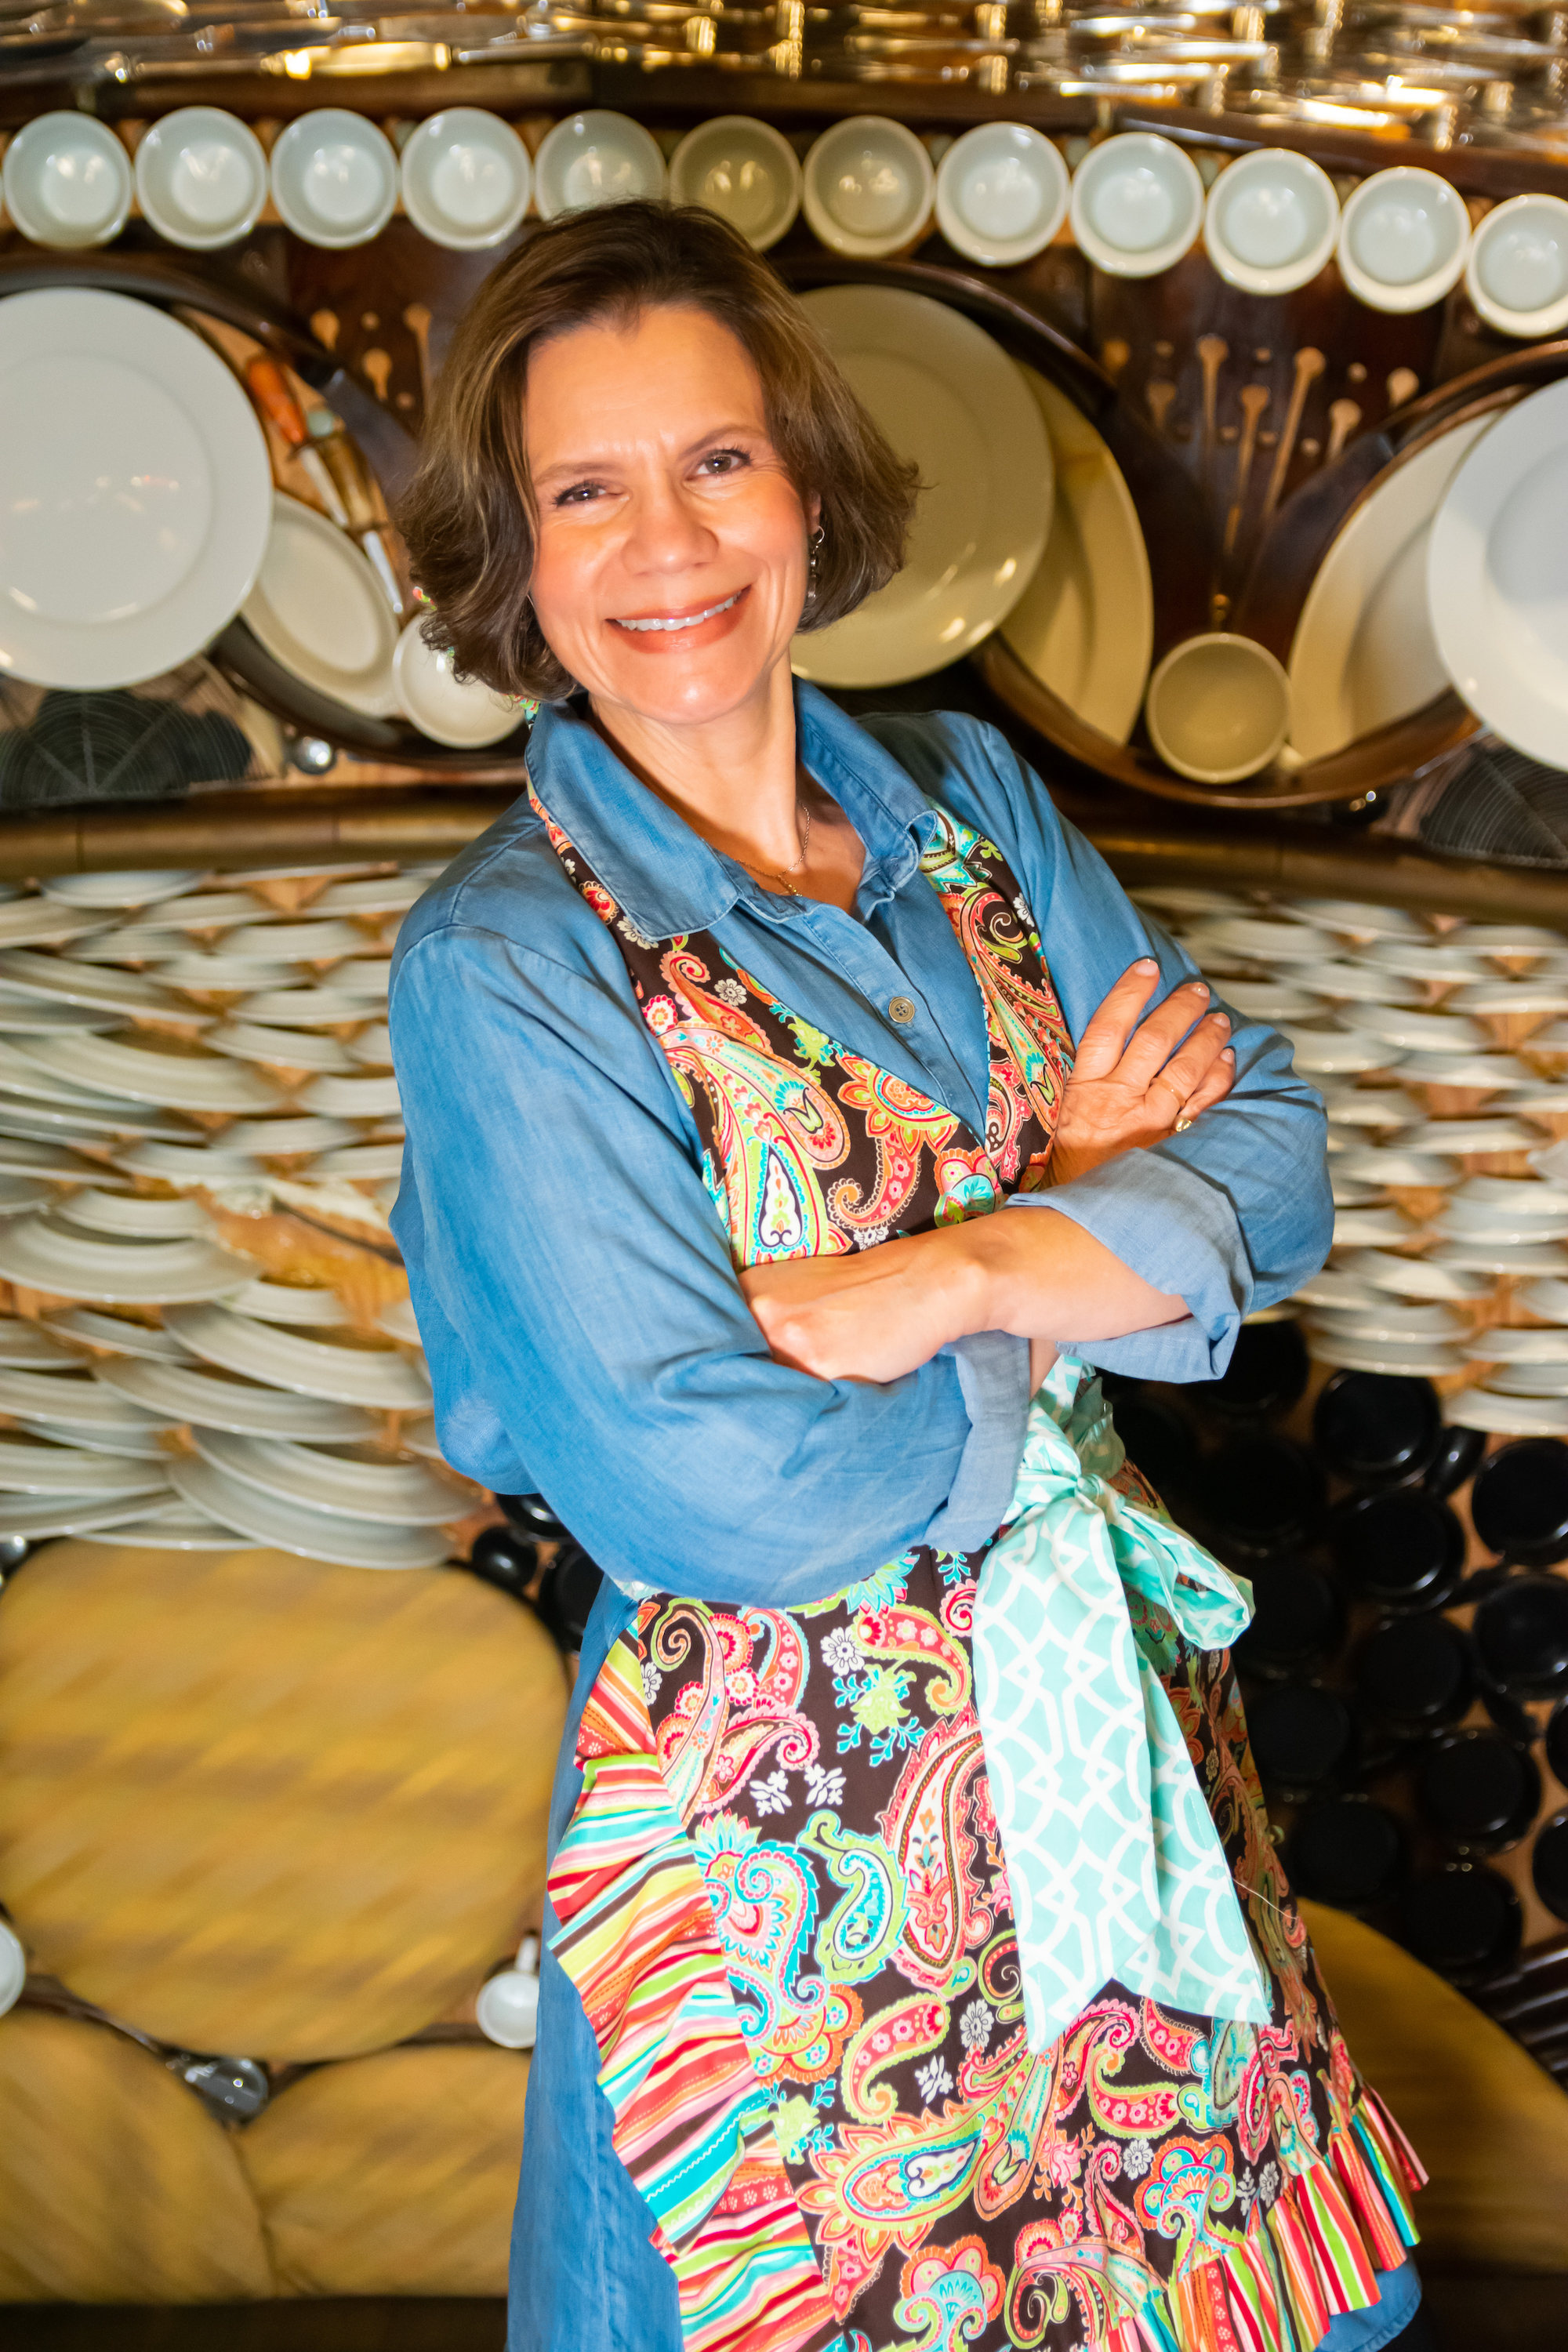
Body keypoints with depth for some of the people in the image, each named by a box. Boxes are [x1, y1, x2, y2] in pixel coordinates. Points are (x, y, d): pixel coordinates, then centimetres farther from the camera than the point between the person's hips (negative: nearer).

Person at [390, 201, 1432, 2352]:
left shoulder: (972, 799, 1)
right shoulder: (502, 963, -16)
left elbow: (1272, 1159, -5)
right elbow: (706, 1487, -22)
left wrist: (961, 1274, -22)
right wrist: (1091, 1213, -12)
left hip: (1115, 1697, 5)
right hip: (788, 1801, -5)